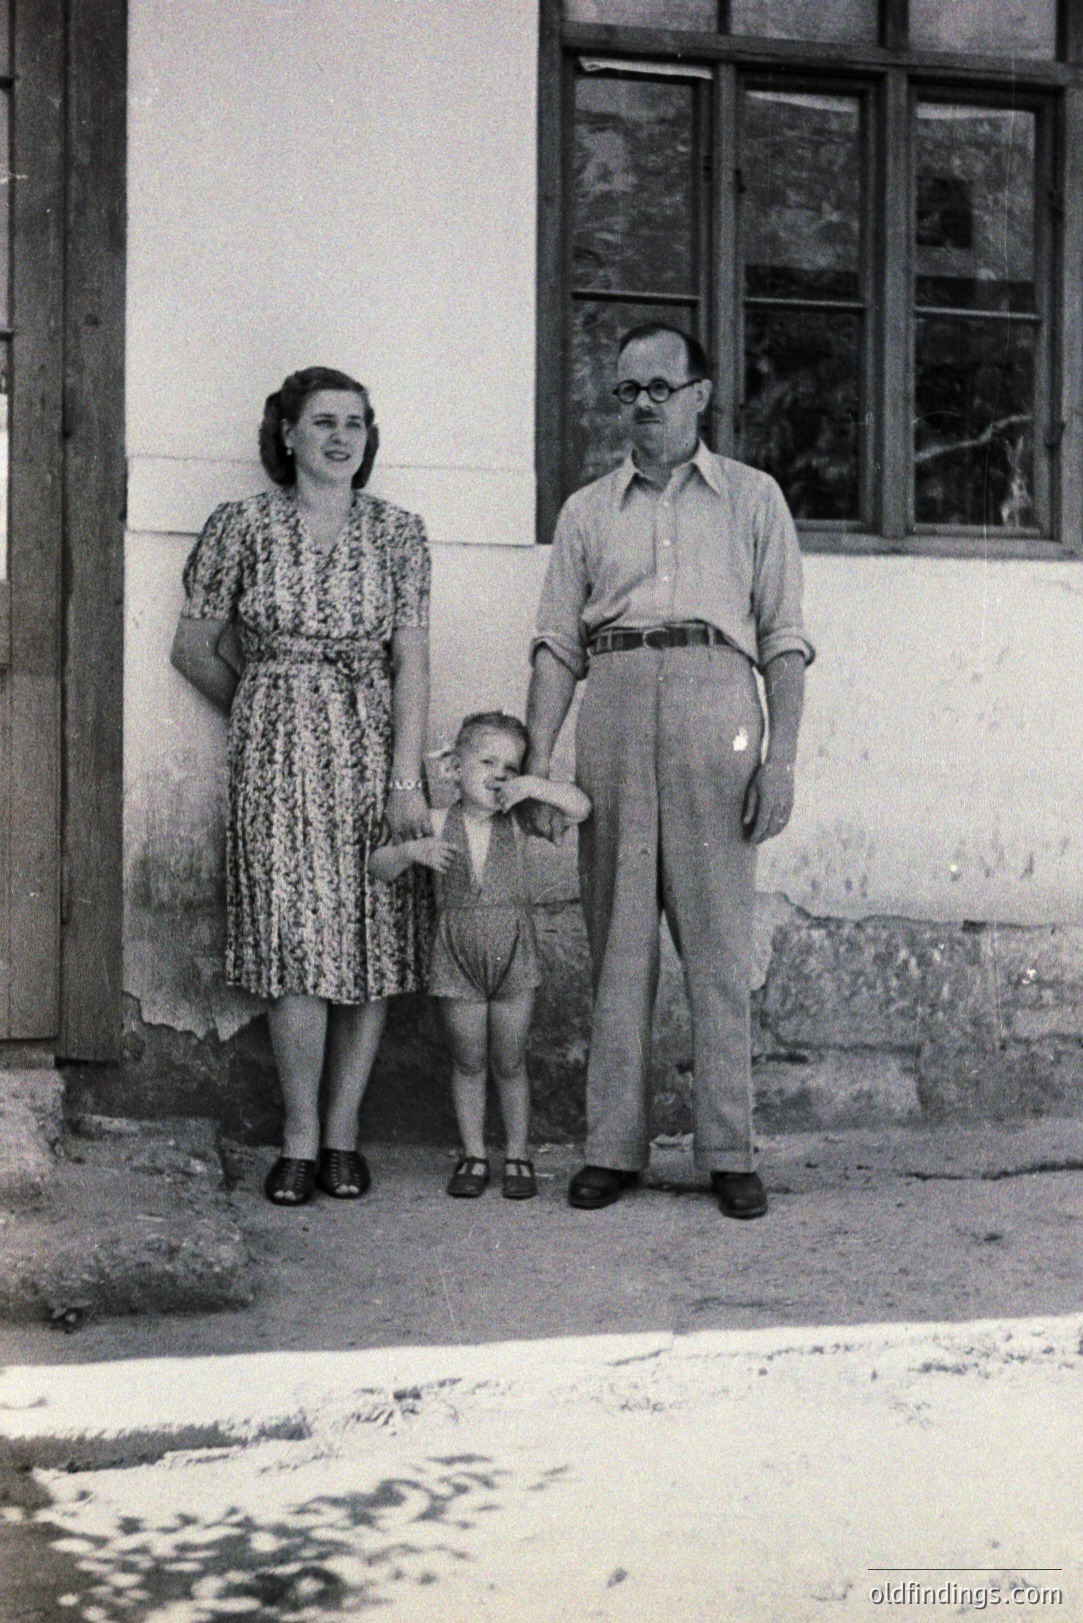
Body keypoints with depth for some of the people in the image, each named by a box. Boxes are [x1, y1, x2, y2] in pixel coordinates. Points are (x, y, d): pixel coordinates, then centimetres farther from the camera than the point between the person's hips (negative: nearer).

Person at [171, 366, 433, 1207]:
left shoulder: (398, 531, 5)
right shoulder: (242, 526, 2)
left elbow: (412, 662, 0)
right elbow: (196, 645, 10)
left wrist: (406, 780, -7)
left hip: (375, 748, 2)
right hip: (277, 753, -1)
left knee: (372, 937, 0)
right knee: (297, 939, -8)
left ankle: (343, 1130, 10)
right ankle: (300, 1137, 1)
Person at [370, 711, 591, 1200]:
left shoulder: (515, 821, 0)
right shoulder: (438, 825, -2)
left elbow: (579, 807, -5)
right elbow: (378, 866, -3)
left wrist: (534, 787, -17)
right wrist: (412, 850, -23)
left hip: (513, 957, 0)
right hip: (458, 958, 0)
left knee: (509, 1062, 7)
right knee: (468, 1062, 9)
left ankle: (518, 1156, 19)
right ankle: (473, 1155, 21)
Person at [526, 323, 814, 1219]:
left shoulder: (752, 498, 13)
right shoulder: (588, 509, 18)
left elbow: (784, 637, 7)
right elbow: (558, 641, 13)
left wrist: (781, 757, -4)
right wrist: (539, 755, 2)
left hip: (715, 708, -2)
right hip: (614, 709, 2)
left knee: (719, 939, -3)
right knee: (617, 939, 1)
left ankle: (730, 1151, 2)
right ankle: (614, 1147, 6)